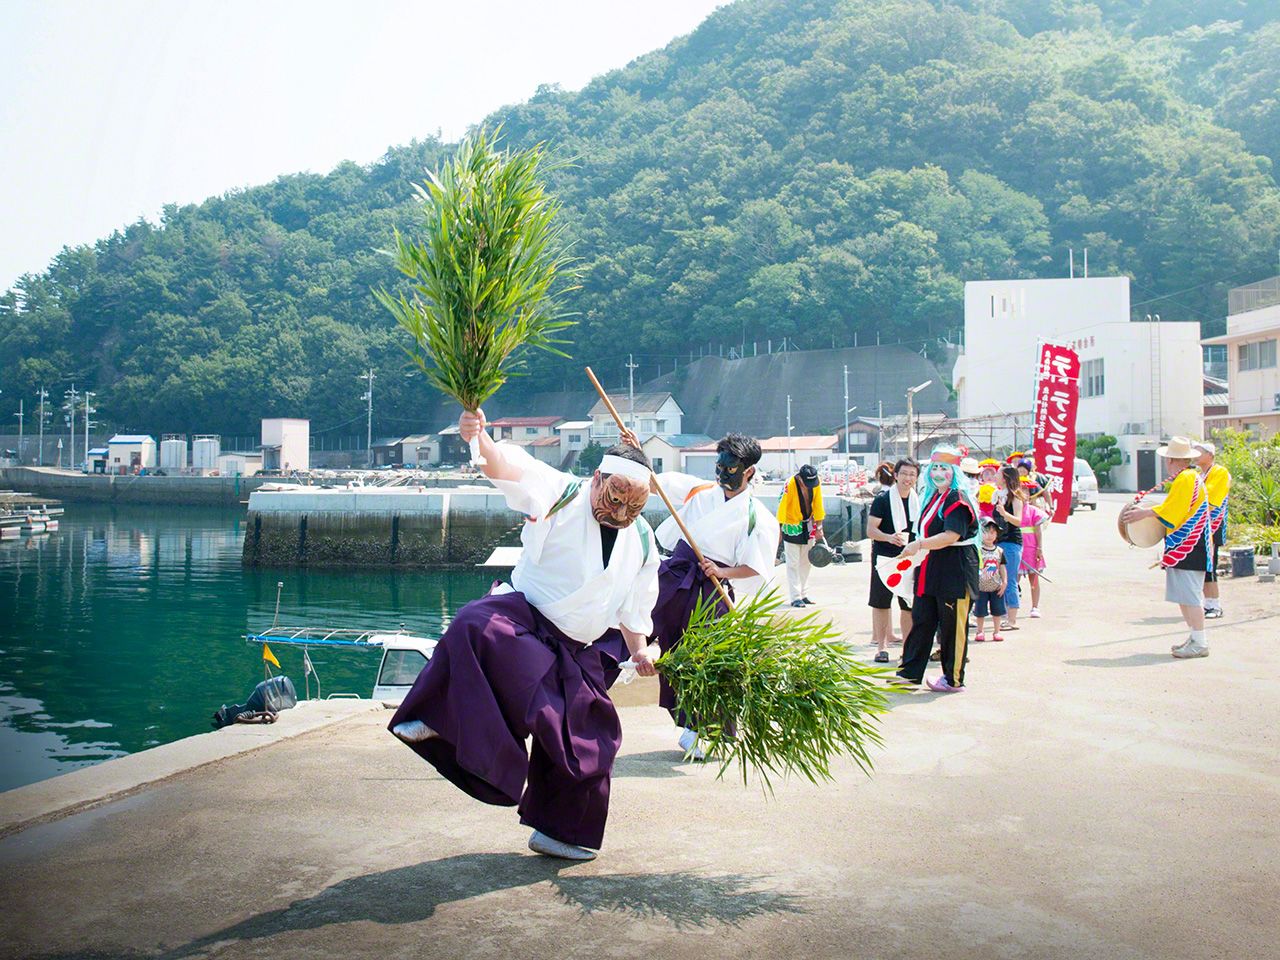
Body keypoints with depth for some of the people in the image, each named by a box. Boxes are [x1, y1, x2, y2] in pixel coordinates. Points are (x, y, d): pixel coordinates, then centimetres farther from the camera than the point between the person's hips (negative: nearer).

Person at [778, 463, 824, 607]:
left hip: (808, 525, 5)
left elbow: (818, 505, -2)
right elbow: (782, 507, -22)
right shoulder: (789, 485, -25)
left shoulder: (815, 483, -11)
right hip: (792, 527, -5)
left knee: (806, 562, 12)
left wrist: (819, 528, 0)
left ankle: (803, 595, 20)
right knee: (793, 564, -2)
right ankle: (795, 597, 2)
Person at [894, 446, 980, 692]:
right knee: (921, 620, 10)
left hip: (954, 570, -9)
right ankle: (910, 673, 15)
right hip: (931, 569, 9)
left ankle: (953, 680, 13)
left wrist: (919, 545, -24)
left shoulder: (957, 498, -13)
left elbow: (952, 535, -24)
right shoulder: (931, 496, 15)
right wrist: (915, 550, 13)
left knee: (952, 626, 1)